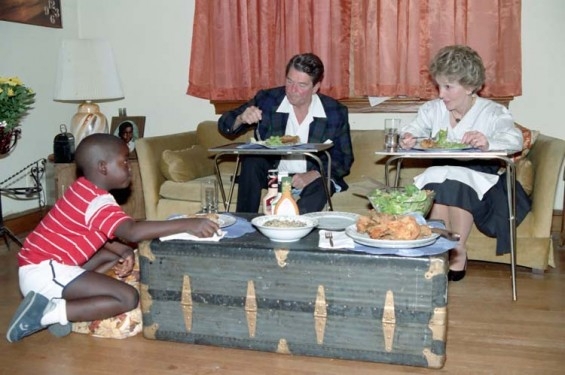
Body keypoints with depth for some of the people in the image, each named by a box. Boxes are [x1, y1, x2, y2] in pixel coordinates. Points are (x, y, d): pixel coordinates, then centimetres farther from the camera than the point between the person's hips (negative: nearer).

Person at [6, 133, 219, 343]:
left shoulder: (85, 190, 10)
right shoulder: (97, 201, -20)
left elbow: (99, 235, 17)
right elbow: (133, 232, -36)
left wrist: (124, 251, -3)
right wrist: (187, 225, -36)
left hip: (40, 266, 10)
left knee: (114, 253, 18)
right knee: (128, 298, -15)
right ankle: (52, 311, -16)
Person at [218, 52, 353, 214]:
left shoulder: (336, 112, -8)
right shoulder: (267, 99, -7)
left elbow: (344, 160, -4)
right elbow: (224, 125, -2)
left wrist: (313, 175, -22)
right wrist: (241, 119, -27)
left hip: (313, 177, -1)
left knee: (321, 186, -32)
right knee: (252, 161, -25)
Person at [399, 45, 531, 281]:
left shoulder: (493, 112, 2)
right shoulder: (432, 109, 15)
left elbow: (514, 140, -15)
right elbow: (413, 129, 4)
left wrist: (489, 144, -38)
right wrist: (407, 138, -23)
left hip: (478, 178, -3)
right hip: (438, 179, 3)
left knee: (456, 180, -35)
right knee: (435, 176, -32)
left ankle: (457, 251, -24)